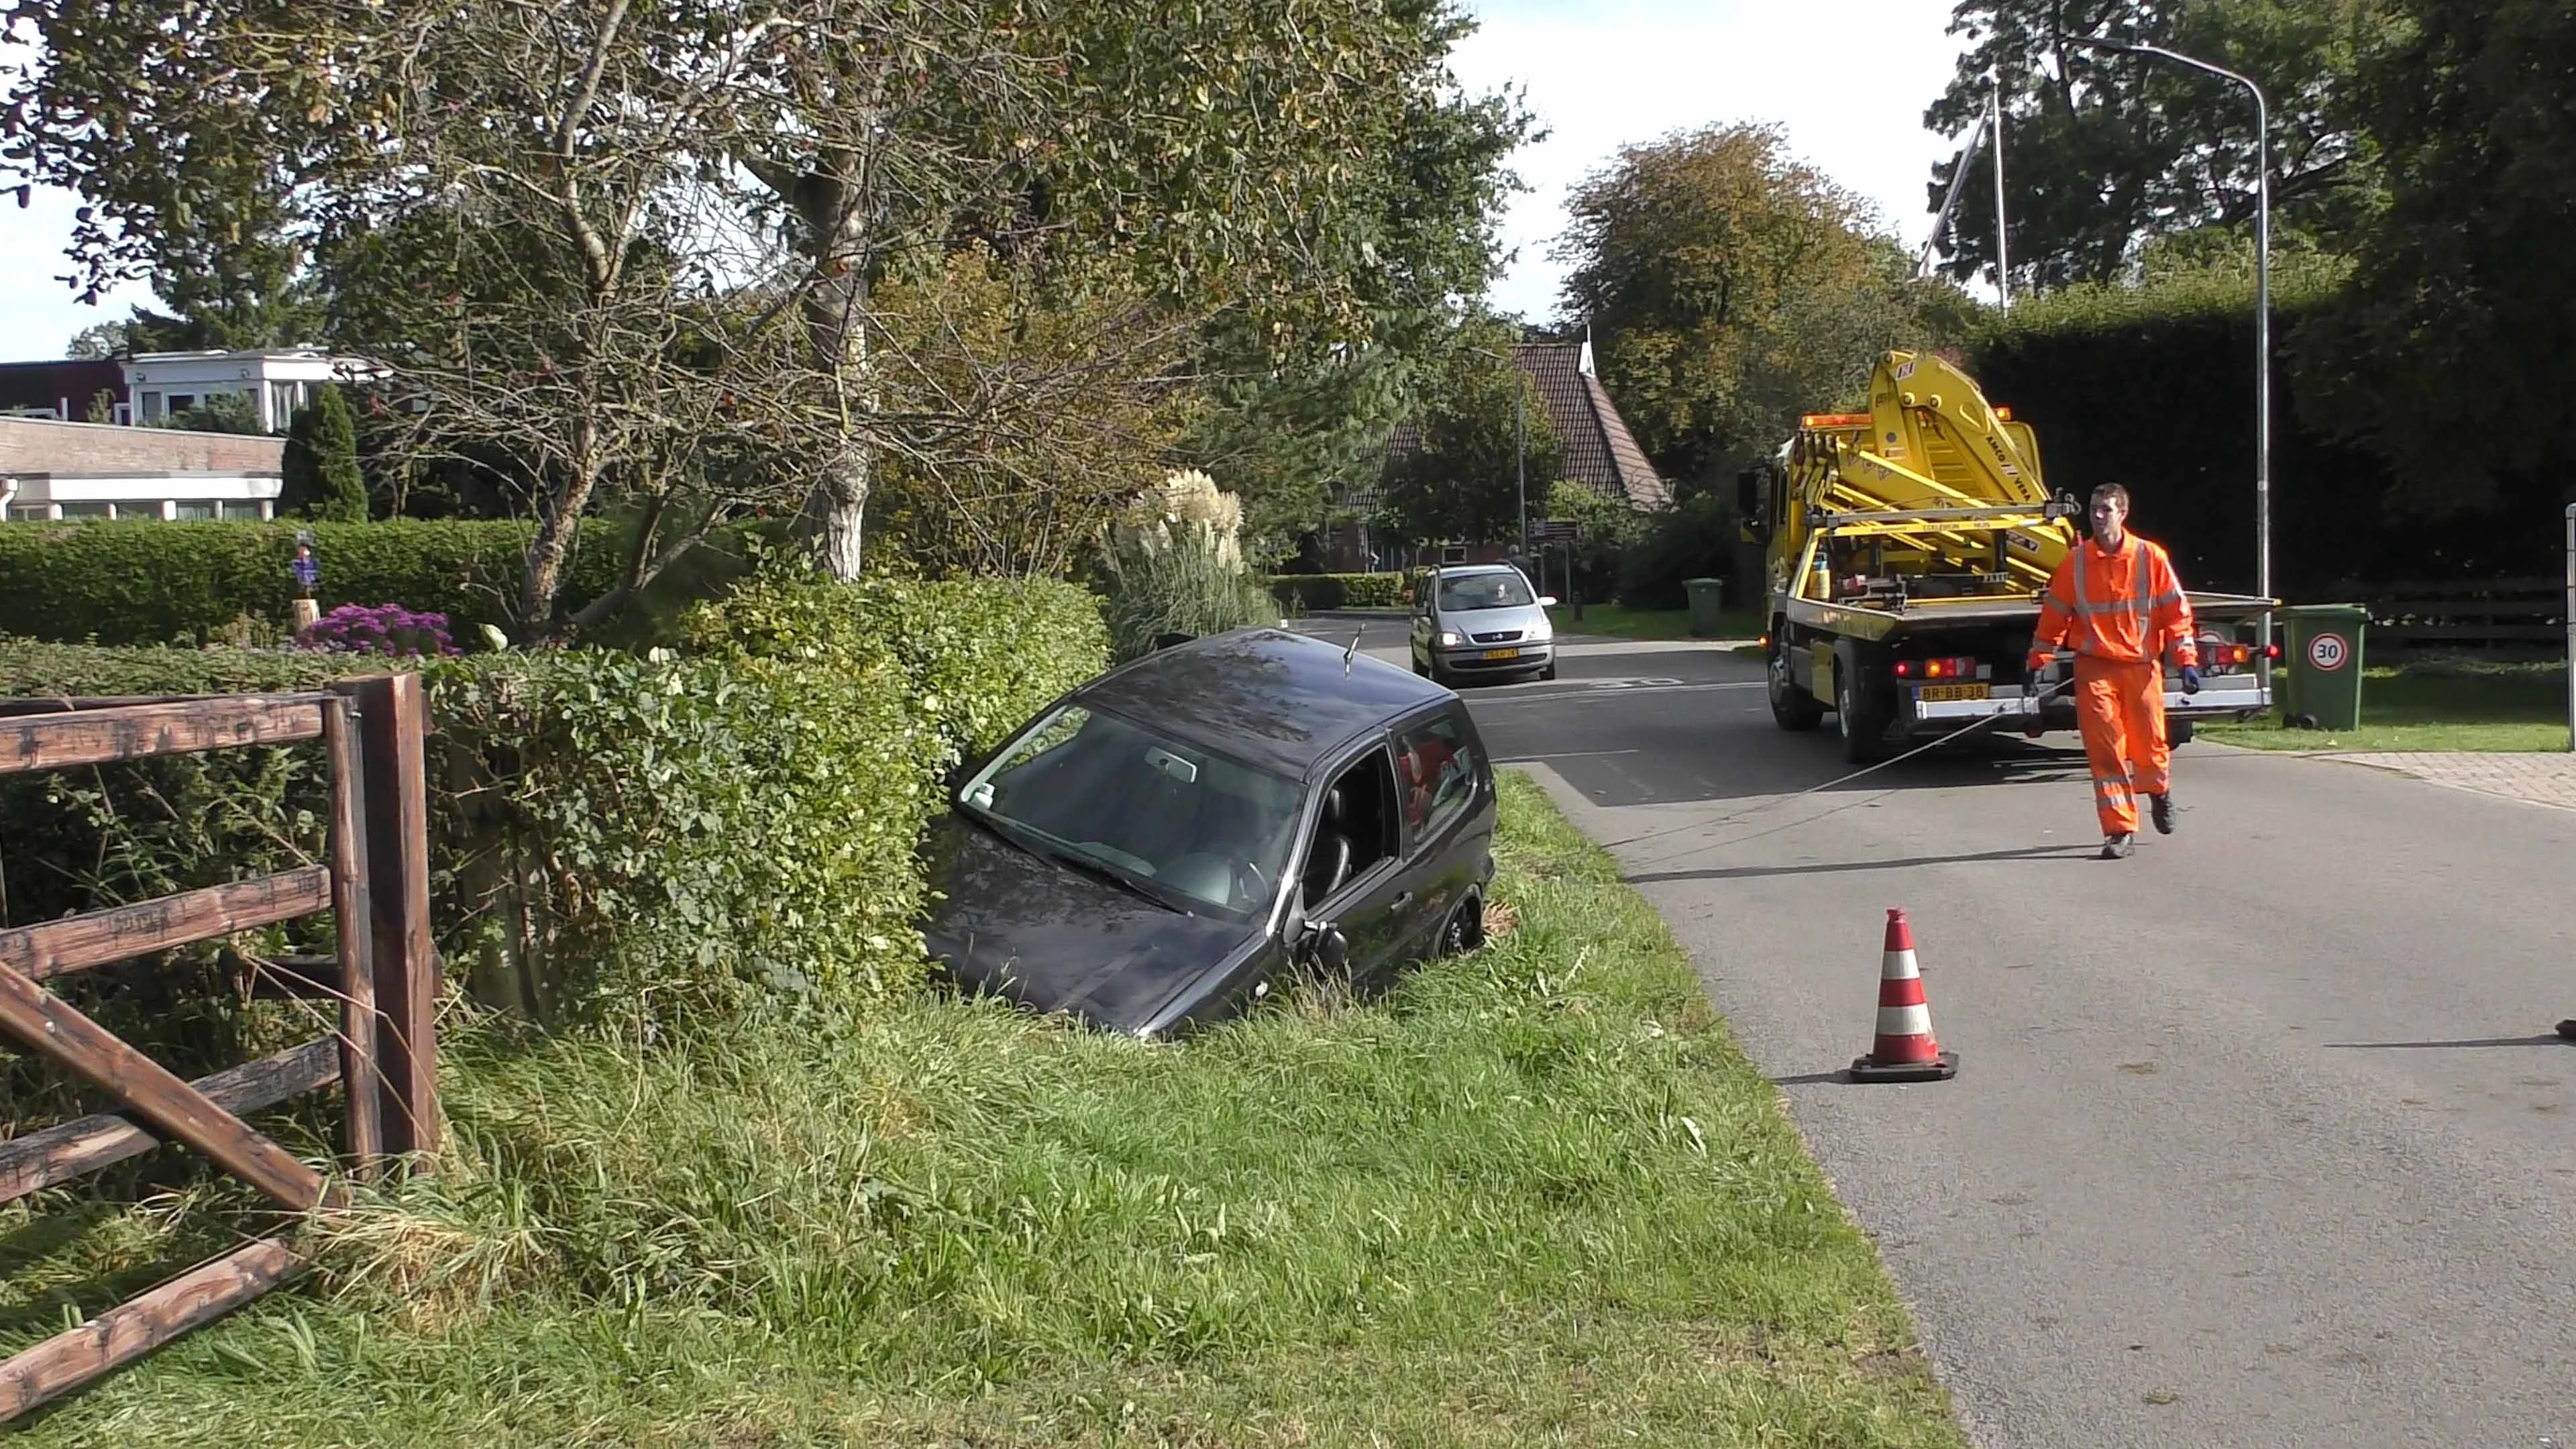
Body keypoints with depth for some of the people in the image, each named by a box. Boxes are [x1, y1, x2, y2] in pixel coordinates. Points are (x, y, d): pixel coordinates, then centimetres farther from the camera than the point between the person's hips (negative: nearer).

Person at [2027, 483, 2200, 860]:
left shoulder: (2150, 557, -1)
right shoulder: (2075, 563, 2)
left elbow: (2176, 611, 2)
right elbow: (2054, 614, 9)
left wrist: (2187, 661, -3)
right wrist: (2038, 662, 8)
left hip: (2142, 665, 0)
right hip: (2094, 667, 0)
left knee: (2149, 745, 6)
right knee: (2105, 750, -6)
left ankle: (2159, 791, 41)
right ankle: (2120, 831, -1)